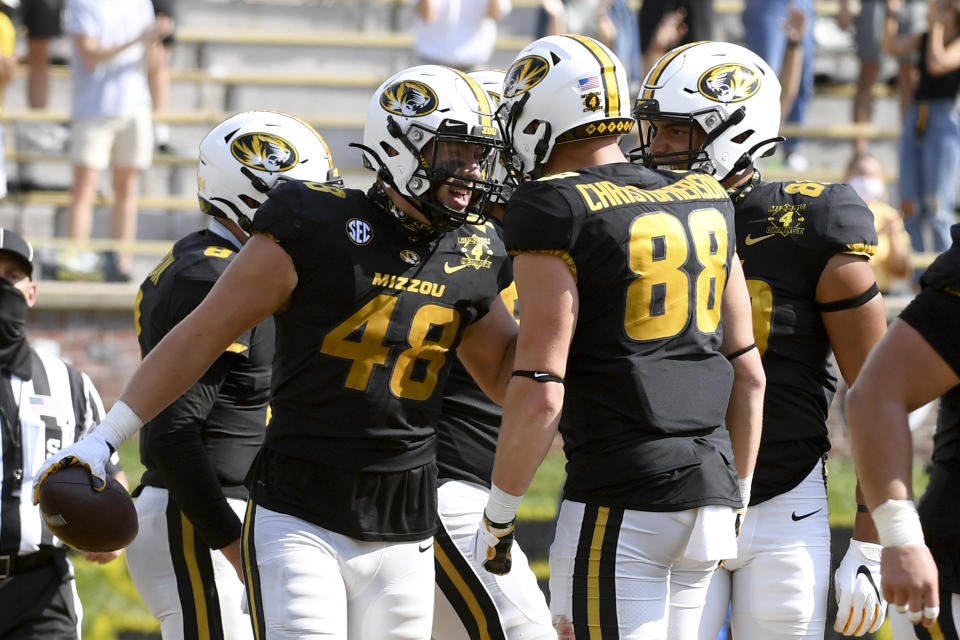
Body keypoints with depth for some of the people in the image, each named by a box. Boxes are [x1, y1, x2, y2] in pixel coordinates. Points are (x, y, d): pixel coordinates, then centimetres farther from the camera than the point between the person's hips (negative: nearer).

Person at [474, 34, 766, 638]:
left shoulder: (556, 212, -9)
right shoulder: (704, 202, 12)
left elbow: (541, 392, -14)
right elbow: (750, 373, 16)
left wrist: (498, 515, -4)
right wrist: (736, 498, 26)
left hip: (618, 503, -7)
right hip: (709, 494, 7)